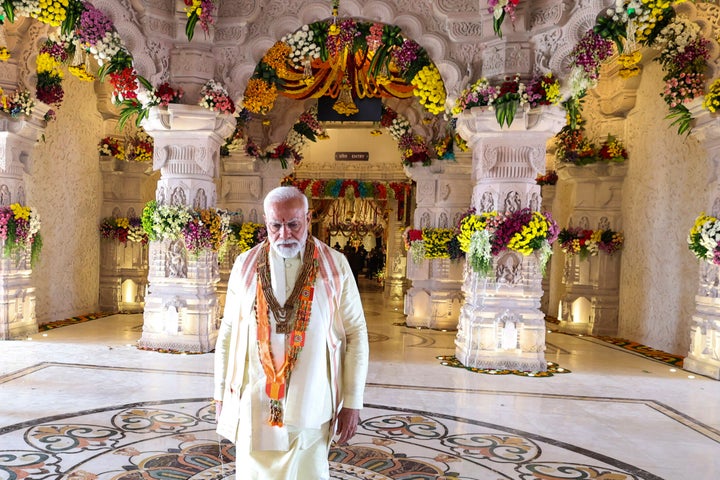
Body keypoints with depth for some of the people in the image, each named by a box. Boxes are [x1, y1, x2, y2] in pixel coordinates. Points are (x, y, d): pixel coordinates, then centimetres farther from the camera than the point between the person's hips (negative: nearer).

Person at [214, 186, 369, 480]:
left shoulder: (334, 266, -3)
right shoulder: (246, 266, 2)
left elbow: (356, 333, -2)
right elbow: (228, 332, 7)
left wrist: (352, 402, -4)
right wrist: (221, 394, 7)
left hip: (311, 406, -1)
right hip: (254, 404, 1)